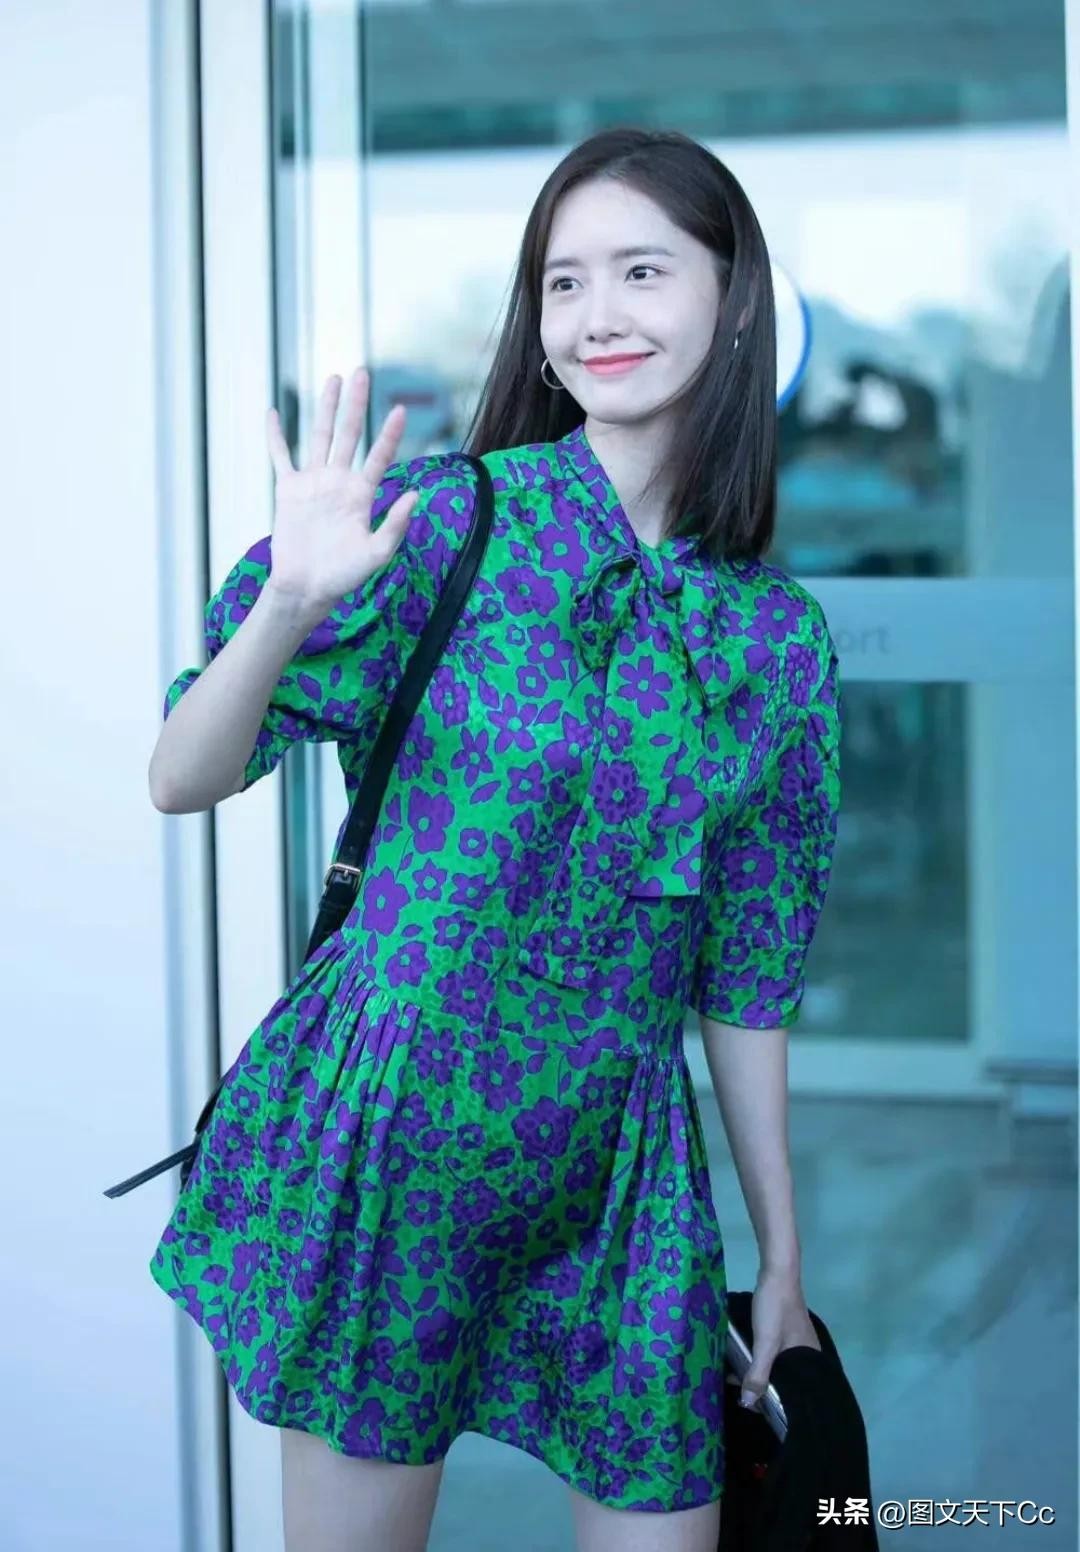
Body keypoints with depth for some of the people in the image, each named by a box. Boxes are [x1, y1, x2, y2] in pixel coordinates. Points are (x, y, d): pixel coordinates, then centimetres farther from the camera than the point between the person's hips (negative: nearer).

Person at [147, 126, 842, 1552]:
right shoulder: (444, 521, -7)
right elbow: (182, 780, -12)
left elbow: (743, 981, 11)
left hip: (620, 1165, 3)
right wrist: (290, 606, -31)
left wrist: (782, 1255, 14)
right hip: (389, 1126, -3)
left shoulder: (781, 638, 4)